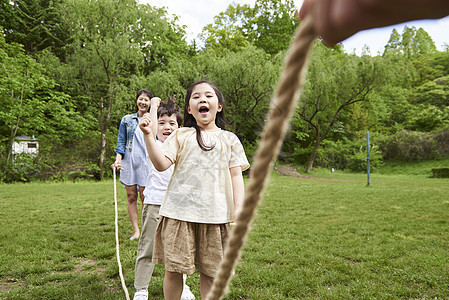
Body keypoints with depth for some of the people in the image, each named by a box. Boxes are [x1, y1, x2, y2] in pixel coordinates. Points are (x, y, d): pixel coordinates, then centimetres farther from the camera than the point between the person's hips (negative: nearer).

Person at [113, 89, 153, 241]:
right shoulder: (127, 120, 11)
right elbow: (121, 142, 8)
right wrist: (118, 159, -6)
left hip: (146, 162, -1)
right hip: (129, 161, 2)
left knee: (145, 197, -4)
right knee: (131, 197, 2)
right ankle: (136, 231, 10)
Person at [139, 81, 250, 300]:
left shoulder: (229, 139, 12)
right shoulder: (181, 136, 7)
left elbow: (236, 175, 7)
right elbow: (161, 164, -4)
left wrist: (239, 209, -3)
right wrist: (148, 135, -15)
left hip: (215, 214, 1)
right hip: (179, 212, -1)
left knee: (210, 271, 10)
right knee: (173, 269, 6)